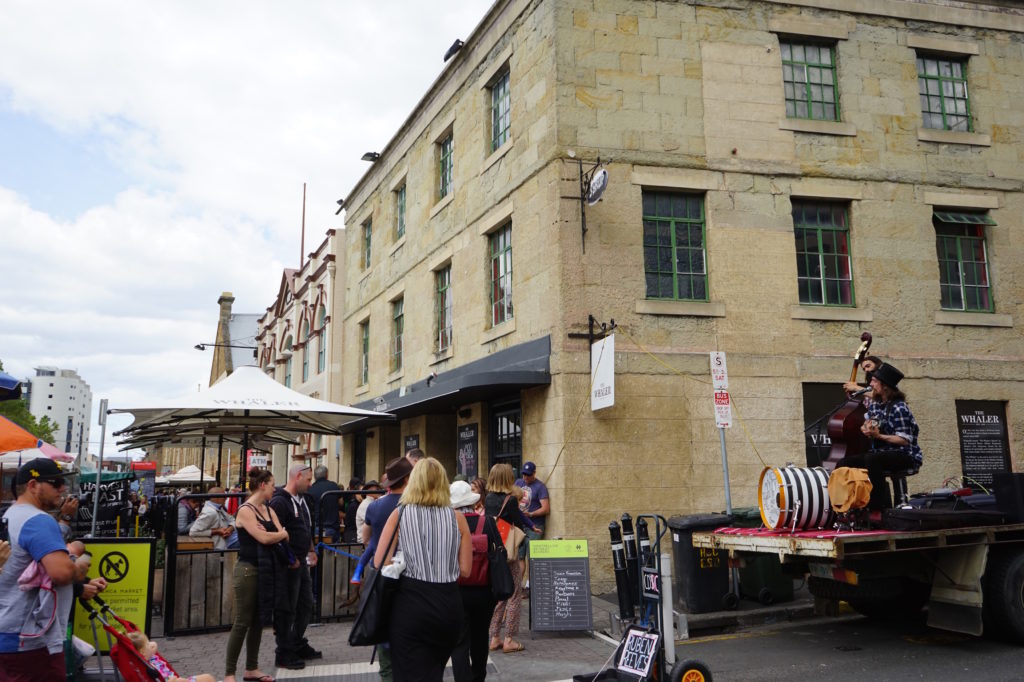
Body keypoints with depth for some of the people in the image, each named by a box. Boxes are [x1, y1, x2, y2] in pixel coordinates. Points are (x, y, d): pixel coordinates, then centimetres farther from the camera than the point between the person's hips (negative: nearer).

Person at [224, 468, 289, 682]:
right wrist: (280, 534, -4)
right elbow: (264, 538, -21)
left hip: (265, 569, 8)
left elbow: (283, 535, 3)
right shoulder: (245, 510, -13)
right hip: (247, 570, -8)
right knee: (242, 622, -4)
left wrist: (273, 534, -16)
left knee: (258, 621, 12)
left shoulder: (268, 510, 11)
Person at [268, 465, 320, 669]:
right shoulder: (279, 502, -17)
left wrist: (311, 550, 19)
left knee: (306, 605, 17)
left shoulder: (301, 499, 14)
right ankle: (284, 654, 11)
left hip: (302, 563, 9)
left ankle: (299, 645, 31)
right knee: (287, 610, 0)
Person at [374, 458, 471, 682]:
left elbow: (380, 563, -6)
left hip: (411, 605, -3)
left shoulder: (399, 515, -3)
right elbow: (465, 569, 2)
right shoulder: (457, 518, 1)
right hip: (448, 604, 3)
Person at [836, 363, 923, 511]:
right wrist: (865, 429, -4)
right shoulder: (874, 404, 8)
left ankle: (881, 508, -28)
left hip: (905, 455, -8)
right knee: (844, 464, -10)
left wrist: (878, 435, -23)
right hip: (880, 451, 8)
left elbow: (905, 440, -18)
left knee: (871, 459, -36)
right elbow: (866, 424, 20)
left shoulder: (899, 408, -15)